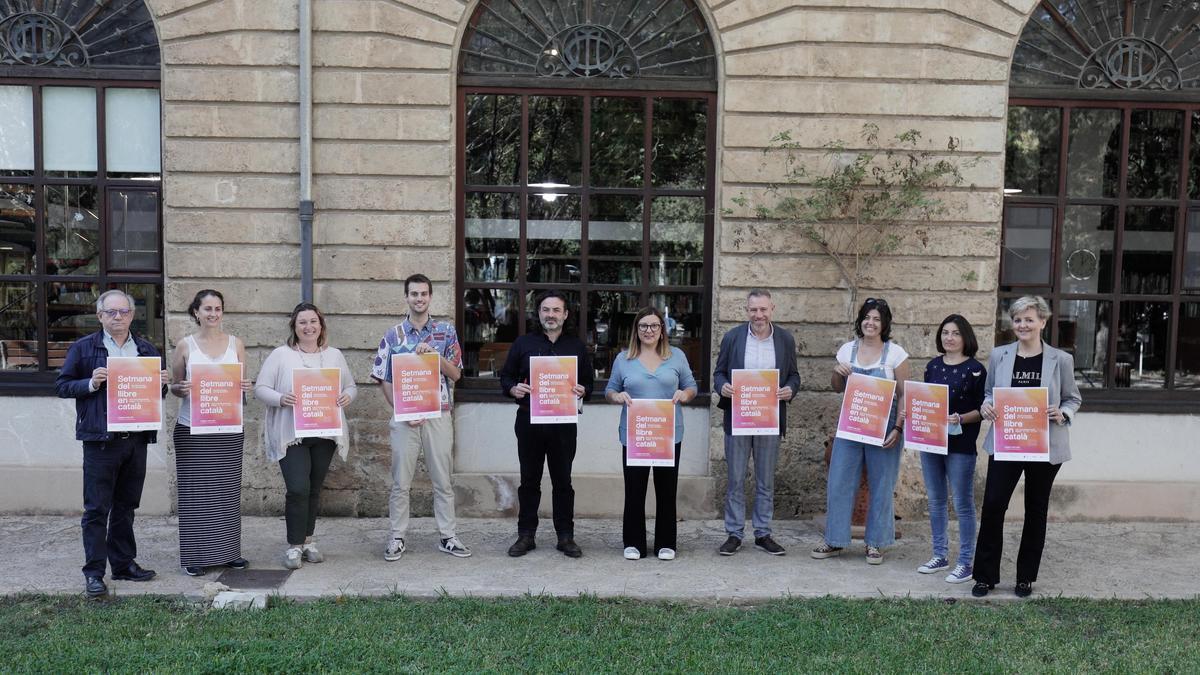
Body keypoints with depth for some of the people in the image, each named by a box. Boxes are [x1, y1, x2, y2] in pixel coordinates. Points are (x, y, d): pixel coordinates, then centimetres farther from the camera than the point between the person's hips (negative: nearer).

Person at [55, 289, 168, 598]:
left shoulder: (146, 349, 12)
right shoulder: (84, 348, 1)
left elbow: (159, 386, 20)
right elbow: (61, 385, 1)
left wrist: (163, 383, -3)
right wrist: (91, 384, -16)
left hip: (136, 439, 4)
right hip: (100, 440, -4)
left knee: (126, 506, 14)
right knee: (96, 509, 0)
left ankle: (124, 563, 24)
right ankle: (94, 572, 8)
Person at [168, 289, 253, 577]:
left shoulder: (235, 344, 7)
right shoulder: (185, 346, 2)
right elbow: (174, 386, 7)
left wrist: (246, 387, -10)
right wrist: (181, 388, -15)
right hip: (192, 429, -2)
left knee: (228, 490, 6)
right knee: (194, 492, 1)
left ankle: (228, 551, 18)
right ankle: (195, 555, 10)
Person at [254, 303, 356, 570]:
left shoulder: (334, 355, 11)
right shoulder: (281, 355, 0)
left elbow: (351, 385, 16)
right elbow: (261, 388, -2)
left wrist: (348, 396, -7)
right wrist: (281, 399, -21)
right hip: (291, 434, -4)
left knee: (314, 489, 11)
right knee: (298, 488, -11)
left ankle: (307, 540, 24)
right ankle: (294, 545, 2)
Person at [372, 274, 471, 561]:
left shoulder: (446, 330, 4)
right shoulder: (393, 335, 3)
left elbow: (456, 374, 2)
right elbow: (383, 380, 2)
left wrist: (434, 355, -15)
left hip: (439, 415, 0)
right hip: (404, 416, 0)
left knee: (443, 480, 7)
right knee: (400, 481, 5)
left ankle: (447, 536, 16)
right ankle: (397, 537, 16)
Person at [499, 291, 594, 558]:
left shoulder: (577, 346, 9)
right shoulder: (523, 343, 7)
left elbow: (589, 382, 12)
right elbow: (505, 376, 9)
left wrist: (582, 391, -10)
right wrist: (513, 389, -12)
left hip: (564, 423, 0)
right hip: (529, 421, 0)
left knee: (563, 481, 6)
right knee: (529, 481, 7)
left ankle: (565, 536, 15)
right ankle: (526, 535, 16)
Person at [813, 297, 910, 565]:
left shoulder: (895, 353, -3)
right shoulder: (848, 349, 5)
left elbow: (904, 395, -3)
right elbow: (837, 388, 15)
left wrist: (898, 428, -13)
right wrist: (837, 372, -6)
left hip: (883, 428, -2)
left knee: (880, 485, 6)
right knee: (838, 482, 4)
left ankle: (875, 543, 20)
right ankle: (834, 541, 16)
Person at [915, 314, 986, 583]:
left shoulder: (975, 369, -6)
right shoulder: (932, 366, 10)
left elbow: (982, 409, -8)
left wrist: (961, 419, -23)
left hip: (960, 444, -6)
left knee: (963, 504, 0)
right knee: (935, 502, 13)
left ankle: (965, 563, 9)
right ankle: (940, 555, 25)